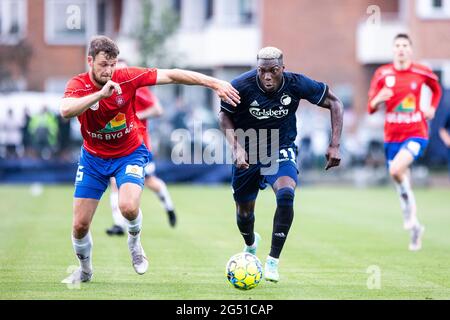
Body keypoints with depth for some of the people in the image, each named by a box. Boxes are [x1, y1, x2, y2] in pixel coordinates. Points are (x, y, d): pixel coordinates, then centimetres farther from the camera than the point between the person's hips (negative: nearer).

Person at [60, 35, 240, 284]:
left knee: (128, 207, -29)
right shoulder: (78, 85, -19)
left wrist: (214, 83, -19)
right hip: (93, 158, 1)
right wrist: (100, 94, -50)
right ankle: (85, 270, 30)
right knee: (80, 225, 0)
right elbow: (66, 110, -40)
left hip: (129, 154, -1)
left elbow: (171, 75, -15)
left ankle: (134, 240, 7)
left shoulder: (126, 77, -17)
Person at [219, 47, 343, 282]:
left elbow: (334, 103, -7)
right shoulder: (241, 86, -22)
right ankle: (251, 244, 50)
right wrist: (236, 147, -21)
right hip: (247, 153, 1)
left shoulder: (296, 84, -19)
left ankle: (273, 261, -17)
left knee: (286, 194, -29)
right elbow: (225, 116, -5)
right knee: (244, 212, 11)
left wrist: (335, 145, -13)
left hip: (282, 151, -1)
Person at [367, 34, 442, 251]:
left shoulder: (422, 72, -1)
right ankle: (415, 228, 25)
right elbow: (371, 108, 0)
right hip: (392, 136, 3)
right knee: (400, 189, 7)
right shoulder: (382, 74, 0)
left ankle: (410, 207, -6)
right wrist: (378, 100, -21)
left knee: (396, 169, -30)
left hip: (416, 134, -3)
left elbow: (436, 88, 22)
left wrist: (432, 108, 7)